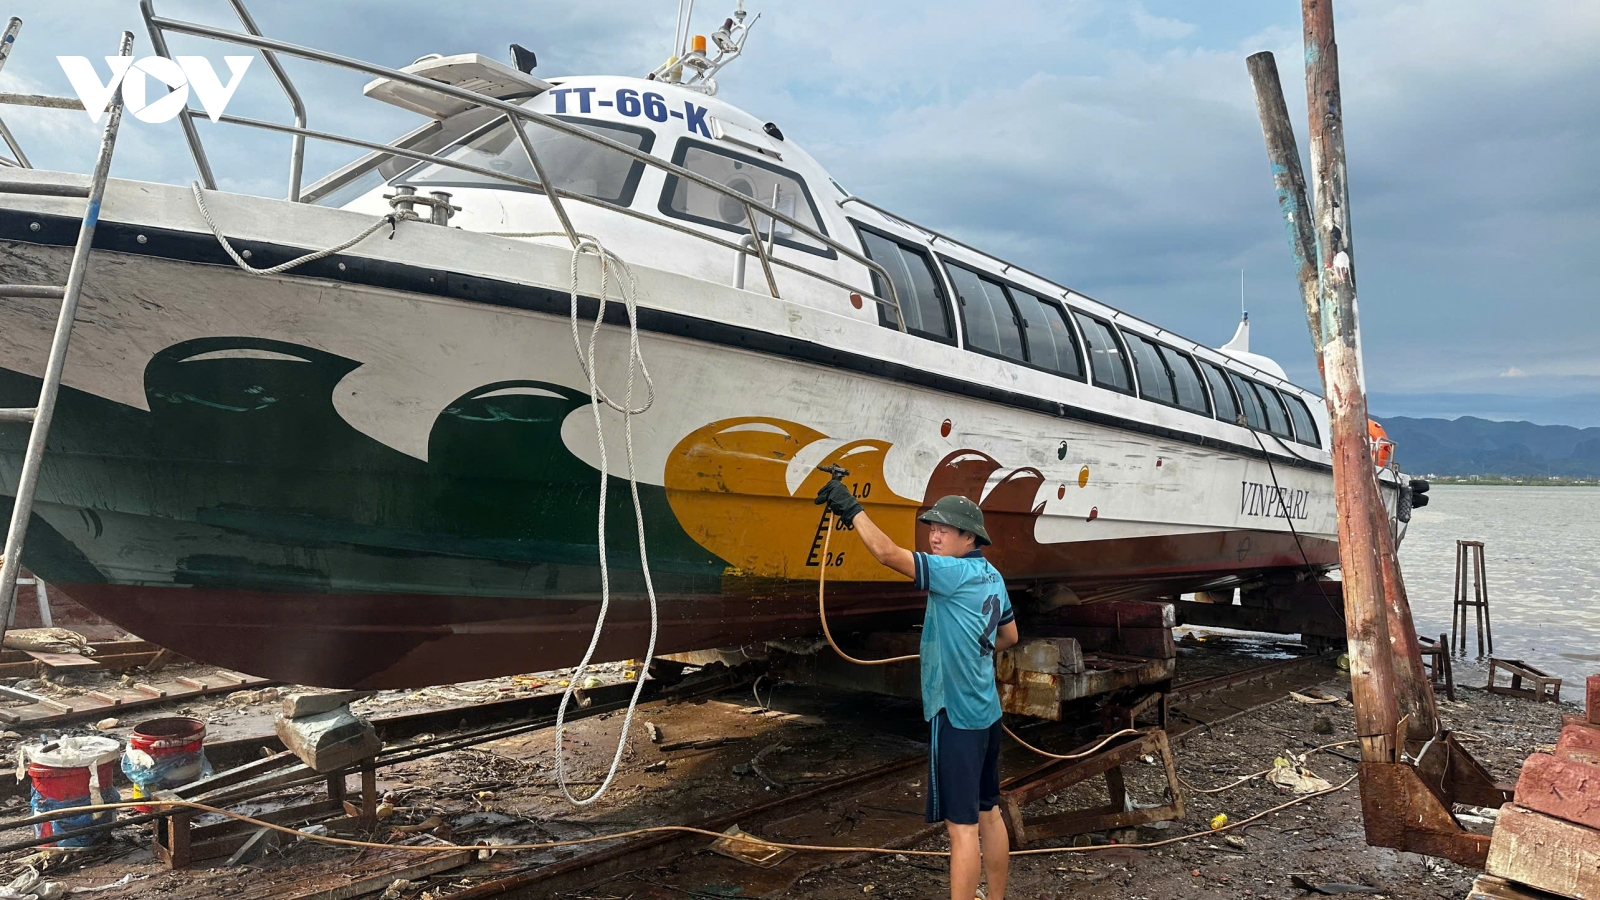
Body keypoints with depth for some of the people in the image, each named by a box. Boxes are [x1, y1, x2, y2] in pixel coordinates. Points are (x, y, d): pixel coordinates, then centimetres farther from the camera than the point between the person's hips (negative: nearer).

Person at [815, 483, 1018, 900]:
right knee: (989, 814, 18)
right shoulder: (992, 576, 9)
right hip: (986, 711, 9)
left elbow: (887, 552, -25)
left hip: (956, 714, -9)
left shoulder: (954, 572, -17)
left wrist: (851, 508, -17)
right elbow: (1009, 635, 22)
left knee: (962, 825, -3)